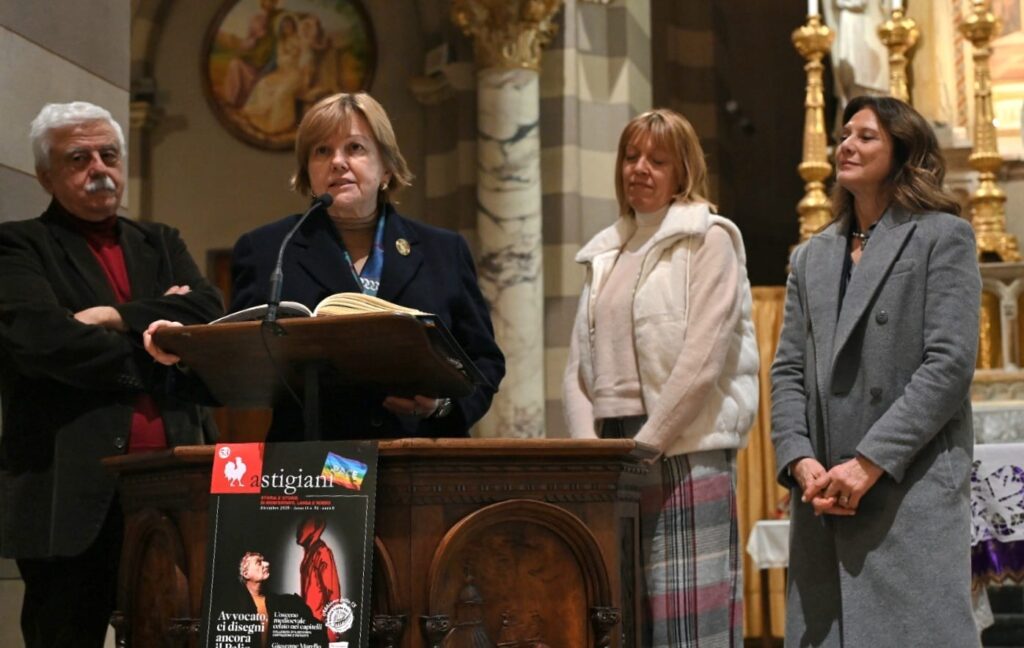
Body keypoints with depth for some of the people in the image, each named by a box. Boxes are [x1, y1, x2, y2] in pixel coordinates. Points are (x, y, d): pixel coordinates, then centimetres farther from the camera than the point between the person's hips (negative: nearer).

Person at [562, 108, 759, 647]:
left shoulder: (708, 241, 1)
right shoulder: (604, 253, 18)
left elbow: (701, 361, -10)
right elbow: (578, 366, 14)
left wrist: (641, 447, -11)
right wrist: (589, 448, -1)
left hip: (685, 453, -5)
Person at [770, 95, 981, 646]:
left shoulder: (941, 238, 2)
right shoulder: (811, 257, 20)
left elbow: (950, 364, -8)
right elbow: (788, 370, 13)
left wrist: (870, 463, -14)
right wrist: (800, 461, -4)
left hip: (911, 489, -5)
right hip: (824, 497, 5)